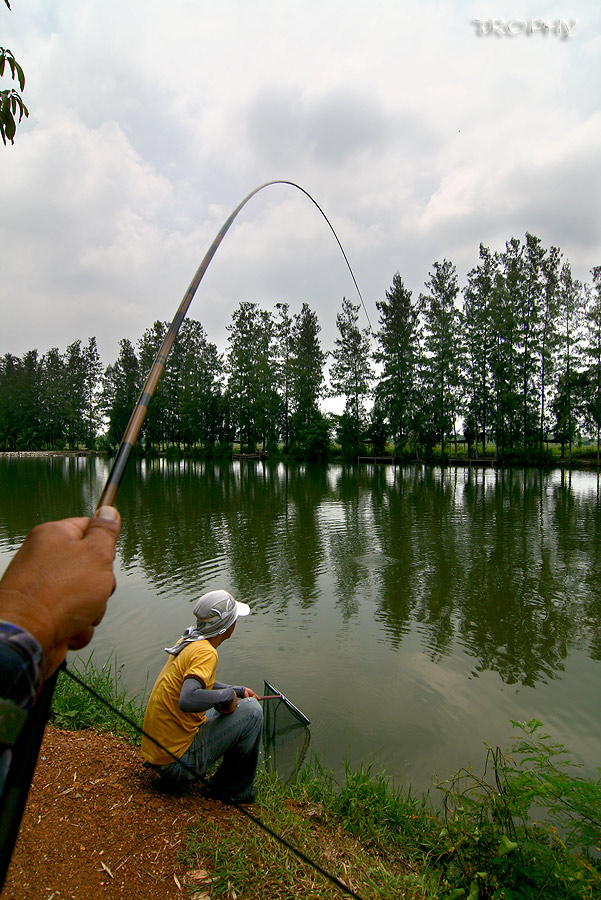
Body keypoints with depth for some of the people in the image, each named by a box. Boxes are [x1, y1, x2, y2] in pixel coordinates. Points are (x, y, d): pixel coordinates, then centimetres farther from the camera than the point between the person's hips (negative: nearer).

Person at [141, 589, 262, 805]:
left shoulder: (187, 642, 6)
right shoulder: (206, 652, -22)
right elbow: (188, 700, -37)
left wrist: (238, 691, 21)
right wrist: (228, 693, -22)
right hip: (177, 764, -9)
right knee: (251, 710, -9)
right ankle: (235, 790, 5)